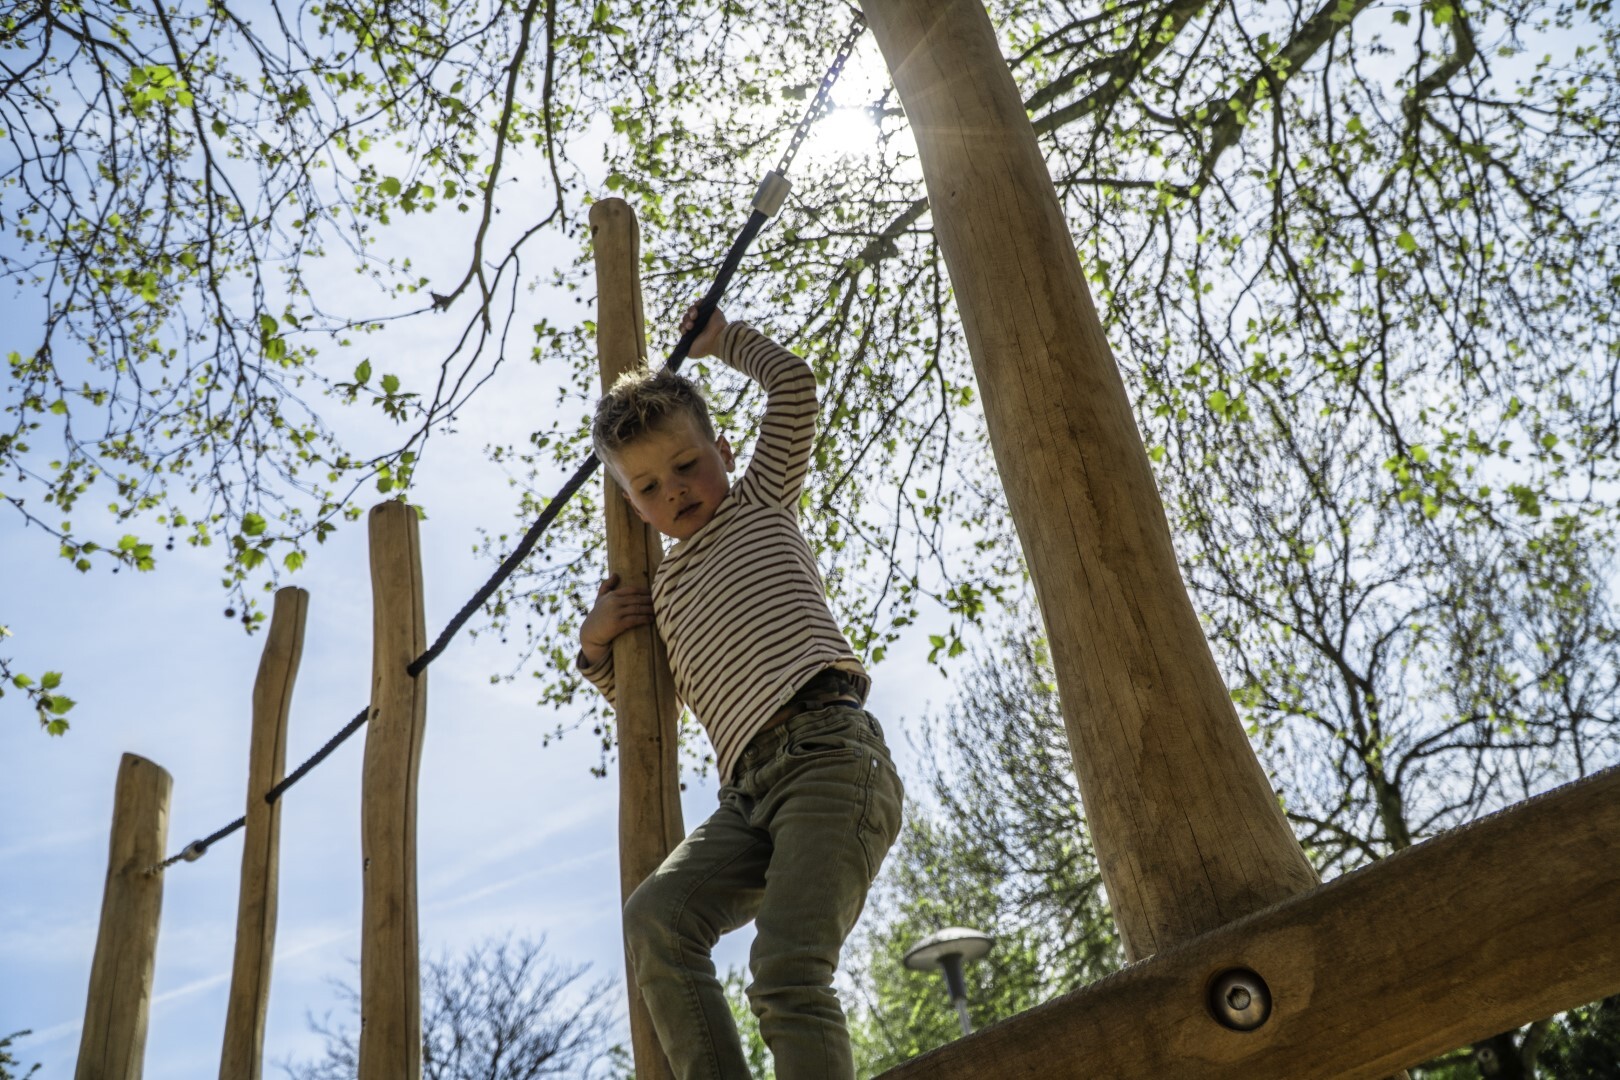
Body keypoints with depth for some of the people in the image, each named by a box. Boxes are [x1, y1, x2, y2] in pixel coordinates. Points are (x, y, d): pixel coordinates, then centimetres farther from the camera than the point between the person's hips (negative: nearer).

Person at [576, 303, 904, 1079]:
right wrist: (597, 645, 23)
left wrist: (721, 338, 27)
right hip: (751, 790, 6)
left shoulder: (761, 501, 17)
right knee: (656, 916, -21)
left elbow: (793, 382, 11)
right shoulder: (665, 586, 29)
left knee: (787, 971, -22)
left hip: (829, 752, -6)